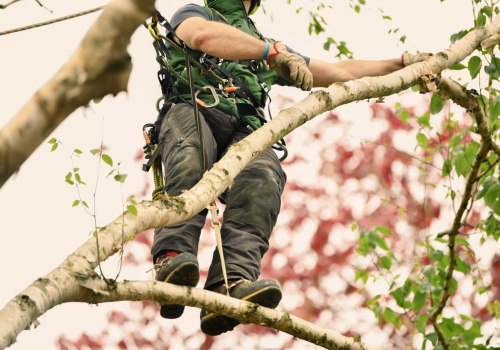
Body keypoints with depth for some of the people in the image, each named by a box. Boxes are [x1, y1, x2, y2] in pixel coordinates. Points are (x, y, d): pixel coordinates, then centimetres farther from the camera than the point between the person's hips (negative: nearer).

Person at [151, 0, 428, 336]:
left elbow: (341, 72, 41)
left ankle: (231, 285, -55)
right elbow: (204, 36, -2)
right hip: (193, 112, -3)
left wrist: (402, 63, 40)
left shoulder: (265, 43, 39)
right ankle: (172, 257, -58)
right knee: (191, 157, -40)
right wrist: (272, 52, -10)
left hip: (243, 131, 3)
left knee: (263, 177, -33)